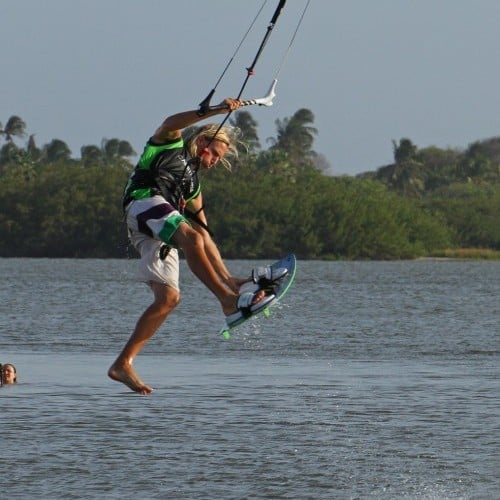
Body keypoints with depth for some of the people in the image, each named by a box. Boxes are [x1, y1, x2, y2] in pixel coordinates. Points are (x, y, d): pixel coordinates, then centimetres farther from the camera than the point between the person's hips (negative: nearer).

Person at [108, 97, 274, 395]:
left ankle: (123, 364, -7)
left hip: (159, 235, 8)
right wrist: (217, 111, -13)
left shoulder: (193, 183, 35)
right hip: (144, 201, -8)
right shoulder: (170, 144, 19)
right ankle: (230, 298, -44)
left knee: (169, 297, -6)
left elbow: (204, 232, 30)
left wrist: (224, 274, 20)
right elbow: (171, 122, -6)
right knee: (191, 236, -32)